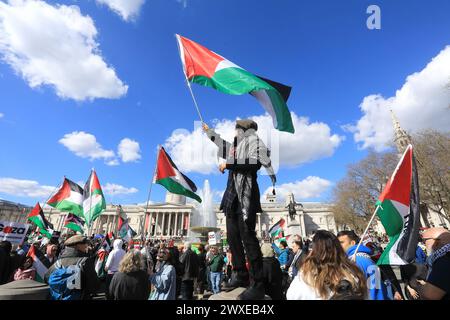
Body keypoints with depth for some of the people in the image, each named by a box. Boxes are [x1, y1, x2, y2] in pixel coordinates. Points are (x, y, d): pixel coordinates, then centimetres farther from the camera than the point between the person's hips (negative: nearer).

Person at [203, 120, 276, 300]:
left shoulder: (253, 140, 2)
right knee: (232, 236, 9)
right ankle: (241, 275, 21)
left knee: (247, 236, -10)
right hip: (233, 196, 8)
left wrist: (228, 164, -13)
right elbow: (222, 143, 41)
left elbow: (255, 162, -15)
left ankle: (257, 285, -2)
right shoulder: (236, 146, 23)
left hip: (246, 195, -8)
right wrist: (208, 131, 51)